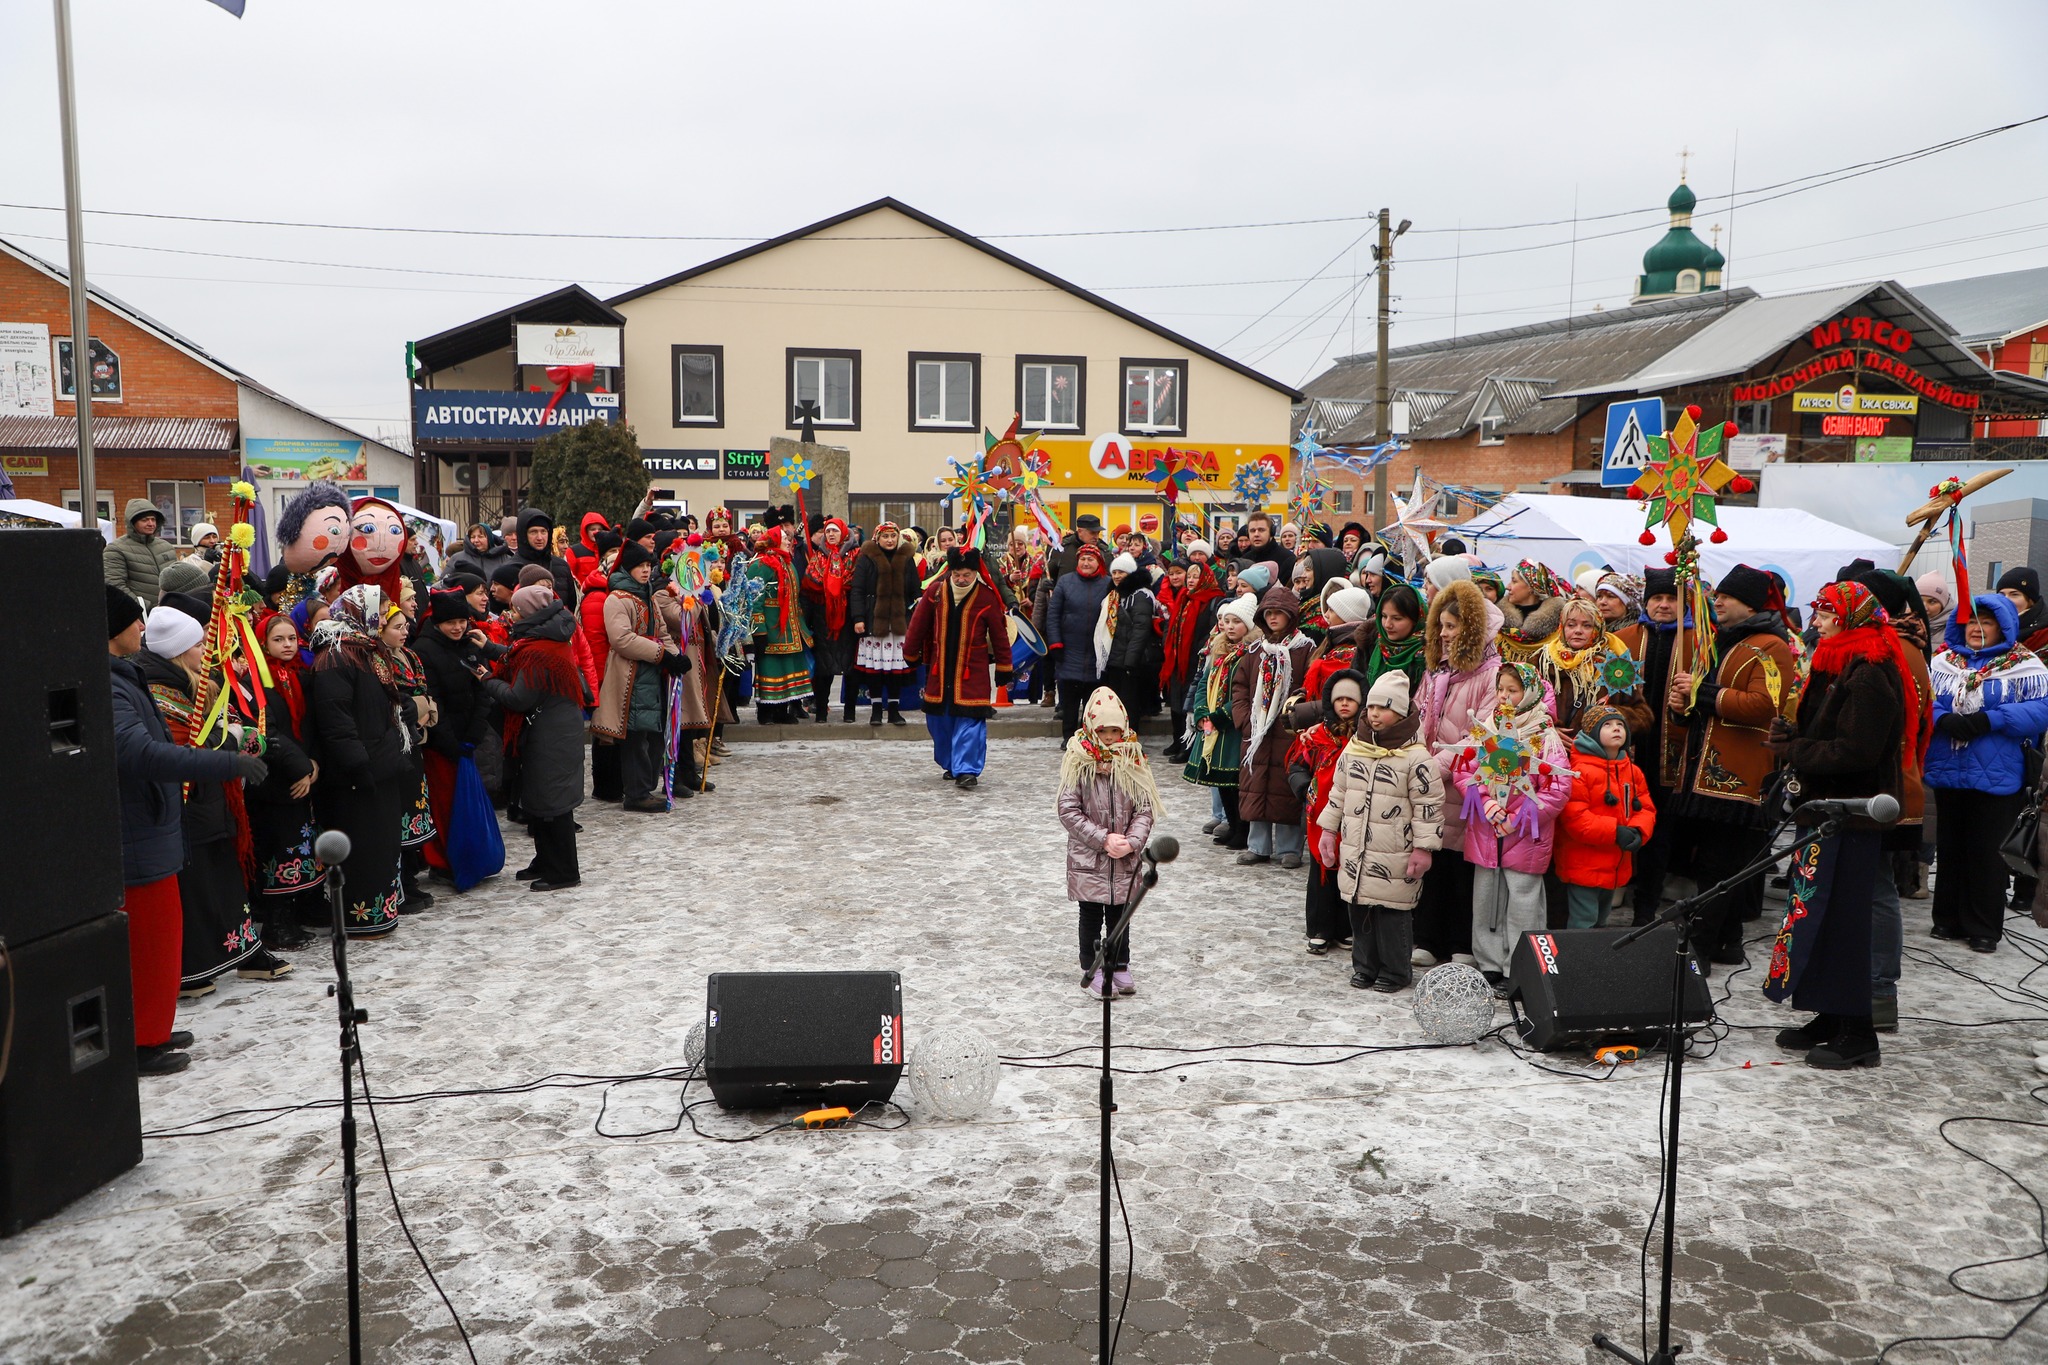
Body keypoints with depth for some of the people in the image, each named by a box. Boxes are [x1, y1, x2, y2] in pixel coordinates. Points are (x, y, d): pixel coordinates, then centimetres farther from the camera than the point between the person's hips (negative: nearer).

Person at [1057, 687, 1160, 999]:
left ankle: (1119, 967, 28)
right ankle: (1091, 971, 21)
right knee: (1091, 915, 9)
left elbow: (1145, 807, -1)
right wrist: (1103, 839, -17)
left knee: (1120, 914, 14)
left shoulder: (1133, 760, -1)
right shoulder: (1077, 761, -10)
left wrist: (1133, 841, -16)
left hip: (1126, 860, 3)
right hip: (1088, 858, -2)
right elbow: (1069, 810, -12)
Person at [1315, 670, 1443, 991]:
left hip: (1394, 857, -6)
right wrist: (1328, 830, 16)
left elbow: (1429, 806, -9)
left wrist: (1423, 847, -11)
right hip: (1354, 851, 6)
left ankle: (1395, 971, 16)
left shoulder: (1416, 757, -11)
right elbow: (1338, 793, 17)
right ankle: (1365, 966, 26)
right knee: (1359, 909, 12)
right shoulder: (1353, 748, 7)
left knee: (1392, 912, 0)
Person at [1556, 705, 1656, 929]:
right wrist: (1614, 832, -25)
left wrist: (1638, 831, -15)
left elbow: (1646, 808, 6)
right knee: (1583, 923, -5)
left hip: (1616, 866, 8)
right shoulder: (1580, 770, -17)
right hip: (1584, 866, -8)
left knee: (1601, 922, 22)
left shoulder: (1633, 771, 8)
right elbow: (1573, 816, -23)